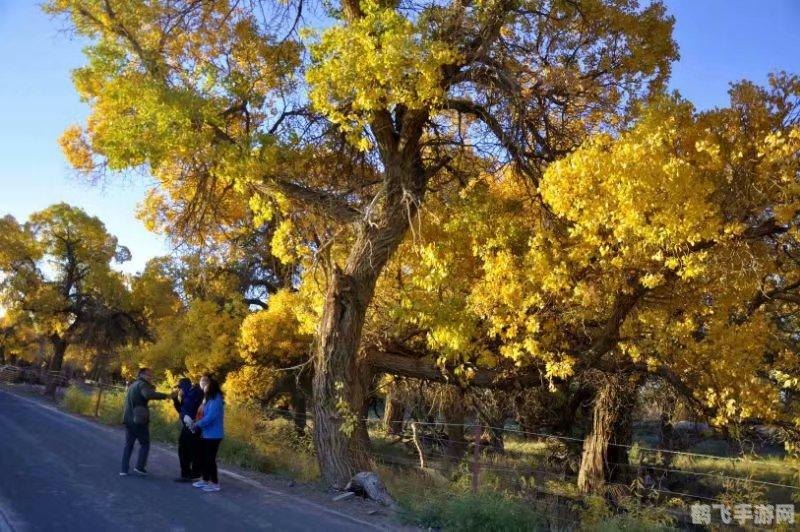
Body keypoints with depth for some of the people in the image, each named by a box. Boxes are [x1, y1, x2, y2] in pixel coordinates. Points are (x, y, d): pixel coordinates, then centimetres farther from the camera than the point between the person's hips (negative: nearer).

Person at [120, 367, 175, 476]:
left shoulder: (132, 385, 19)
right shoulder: (142, 384, -11)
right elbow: (149, 395, -32)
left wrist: (151, 388, 15)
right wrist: (165, 396, -33)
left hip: (128, 419, 8)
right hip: (139, 420, -8)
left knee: (128, 445, 13)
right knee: (145, 444, 5)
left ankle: (124, 469, 11)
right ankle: (140, 466, -3)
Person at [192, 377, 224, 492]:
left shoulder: (216, 399, -19)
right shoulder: (209, 399, 13)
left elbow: (210, 417, -24)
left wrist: (197, 424, -13)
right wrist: (198, 423, -1)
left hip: (213, 435, -10)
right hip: (206, 434, 10)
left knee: (210, 459, -4)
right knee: (204, 458, 16)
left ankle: (215, 483, 5)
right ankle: (205, 480, 27)